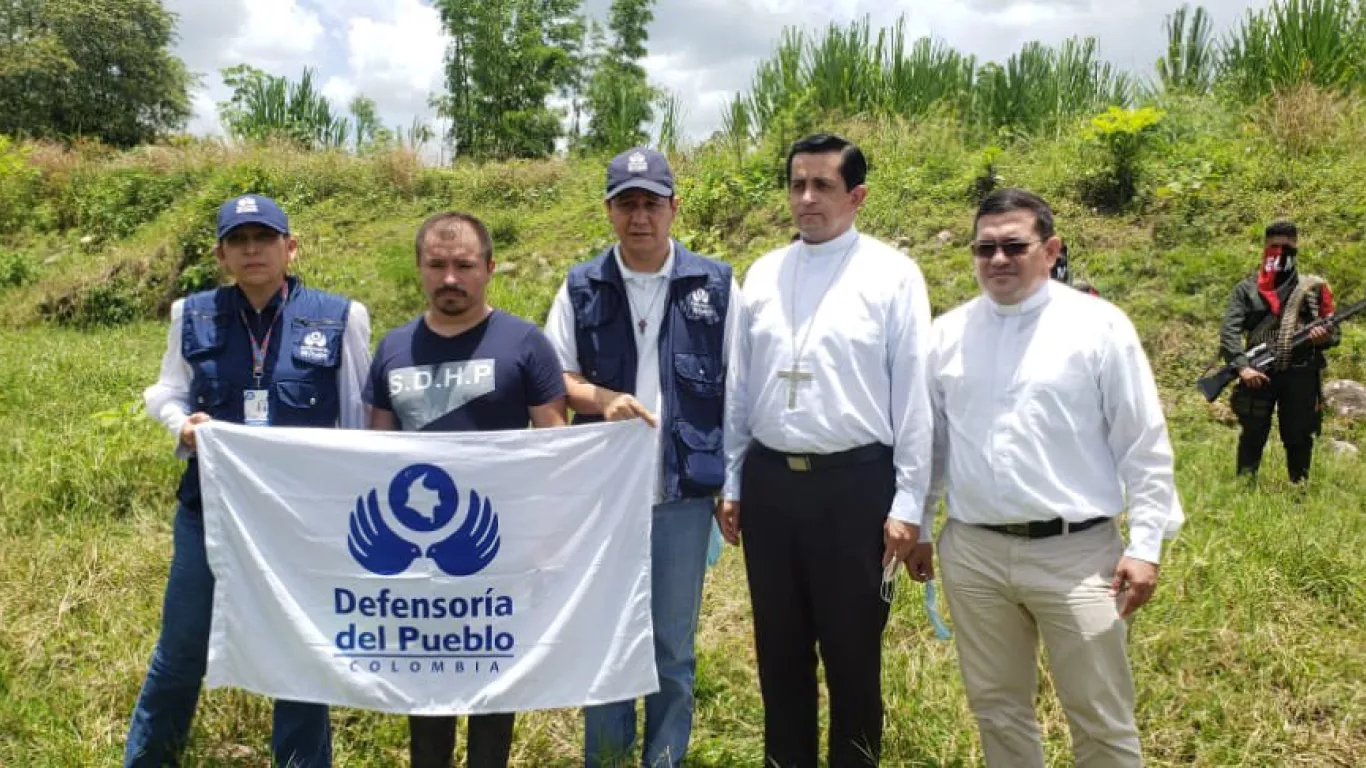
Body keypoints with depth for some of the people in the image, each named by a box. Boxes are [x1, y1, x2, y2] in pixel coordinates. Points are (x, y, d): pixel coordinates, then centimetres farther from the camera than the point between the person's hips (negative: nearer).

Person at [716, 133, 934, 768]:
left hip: (855, 482, -4)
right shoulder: (762, 275, 8)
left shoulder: (892, 275, -4)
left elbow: (914, 395, -6)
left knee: (853, 652, 9)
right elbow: (739, 387, 11)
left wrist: (908, 505, -8)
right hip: (768, 479, 4)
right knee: (779, 649, 16)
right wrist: (730, 484, 10)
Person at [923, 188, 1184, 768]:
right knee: (996, 707, 17)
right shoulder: (947, 333, 6)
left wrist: (1146, 544, -7)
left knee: (1101, 721, 7)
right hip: (971, 554, 3)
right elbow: (929, 440, 12)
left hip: (1077, 553, -3)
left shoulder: (1099, 326, -4)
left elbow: (1143, 445, -3)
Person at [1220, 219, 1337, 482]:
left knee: (1299, 438, 8)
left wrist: (1325, 336, -12)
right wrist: (1242, 366, -18)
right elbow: (1229, 331, -4)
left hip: (1301, 374, 1)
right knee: (1252, 436, 4)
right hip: (1258, 373, -1)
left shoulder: (1314, 287, 11)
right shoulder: (1246, 289, 6)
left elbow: (1335, 332, 13)